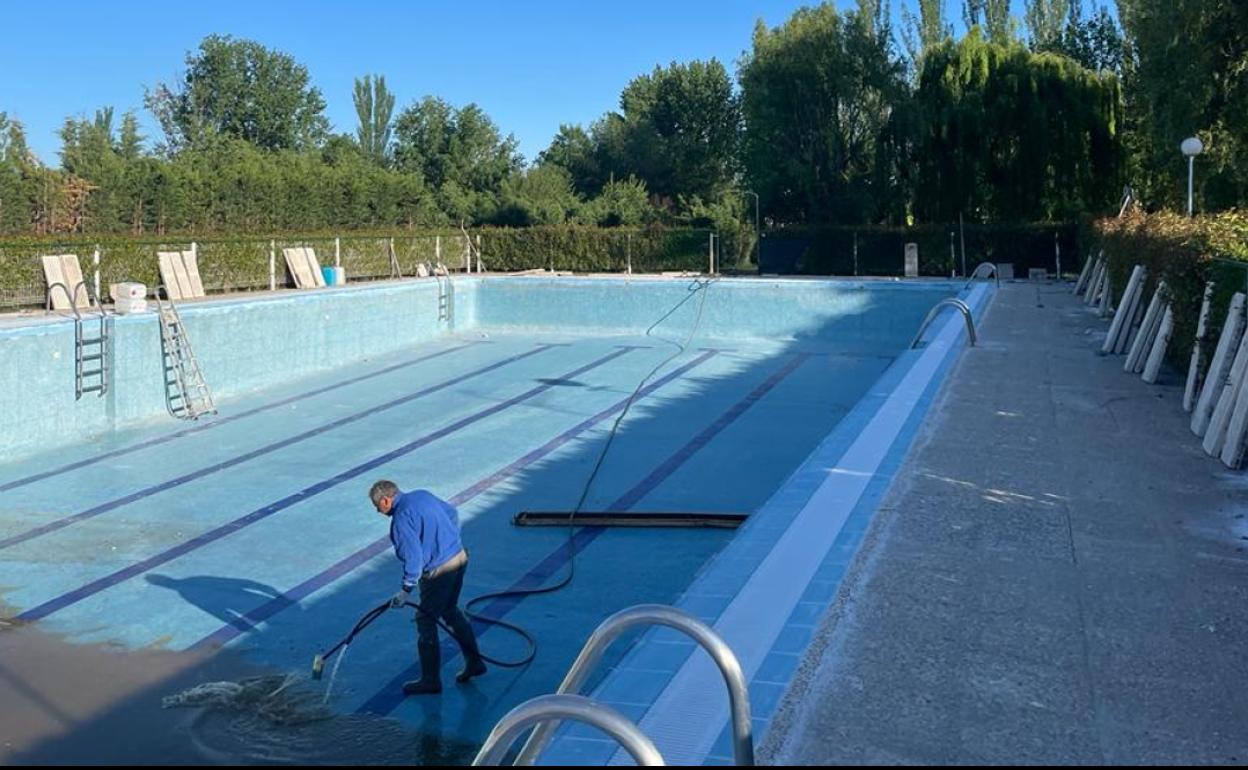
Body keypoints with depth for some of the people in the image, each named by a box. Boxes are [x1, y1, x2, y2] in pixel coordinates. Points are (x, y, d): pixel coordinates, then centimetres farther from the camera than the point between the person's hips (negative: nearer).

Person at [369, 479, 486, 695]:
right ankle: (474, 662, 31)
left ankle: (430, 681, 15)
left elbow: (413, 558, -22)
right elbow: (453, 513, 19)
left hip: (439, 571, -9)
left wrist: (406, 590, -14)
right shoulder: (423, 495, 7)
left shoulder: (402, 519, -18)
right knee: (450, 611, 24)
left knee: (426, 621, 5)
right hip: (460, 557, 9)